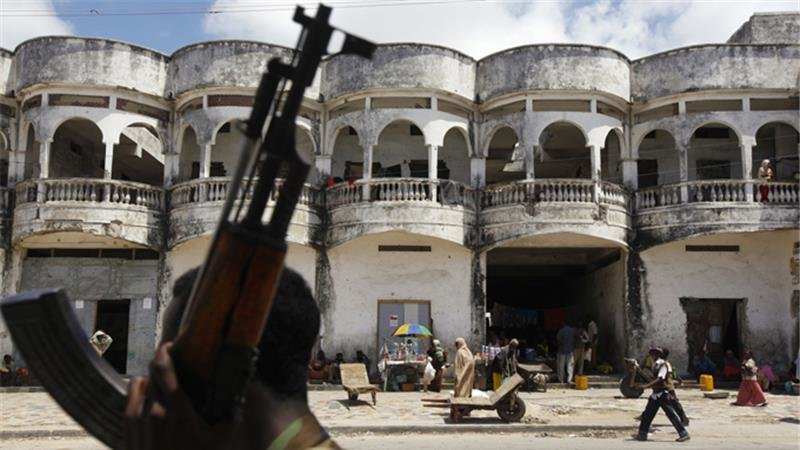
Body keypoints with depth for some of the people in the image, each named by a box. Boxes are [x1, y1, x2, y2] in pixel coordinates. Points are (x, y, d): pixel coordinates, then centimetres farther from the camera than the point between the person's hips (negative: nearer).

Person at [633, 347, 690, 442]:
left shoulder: (663, 364, -11)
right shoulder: (654, 365, 15)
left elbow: (660, 379, -22)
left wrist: (646, 385, -30)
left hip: (663, 393, -9)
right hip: (656, 393, 9)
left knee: (671, 414, -8)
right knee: (648, 413, 8)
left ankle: (683, 433, -1)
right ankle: (642, 434, 14)